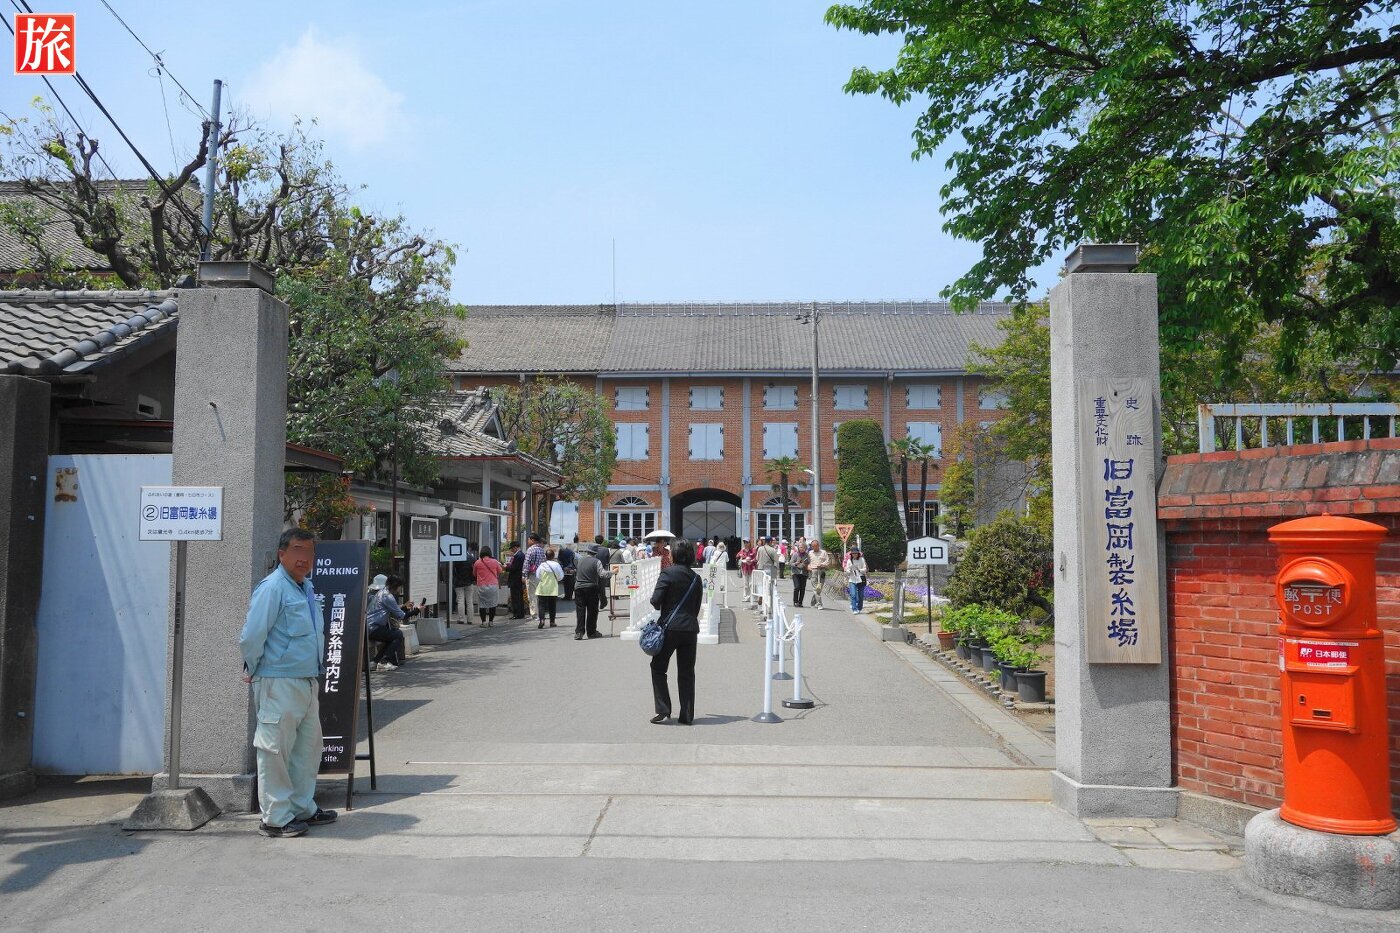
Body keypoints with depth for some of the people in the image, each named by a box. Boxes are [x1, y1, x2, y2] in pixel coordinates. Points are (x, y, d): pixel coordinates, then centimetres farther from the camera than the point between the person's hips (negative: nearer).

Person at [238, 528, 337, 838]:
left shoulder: (306, 588, 13)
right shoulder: (272, 588, -15)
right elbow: (251, 637, -18)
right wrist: (254, 670, -5)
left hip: (308, 682, 9)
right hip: (279, 684, -9)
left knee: (308, 747, 16)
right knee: (276, 751, 1)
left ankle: (303, 808, 29)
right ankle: (276, 818, 10)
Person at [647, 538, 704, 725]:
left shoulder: (668, 573, -8)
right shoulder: (696, 578, 8)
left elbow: (655, 600, -14)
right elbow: (697, 606, 11)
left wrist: (660, 608, 7)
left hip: (671, 627, -5)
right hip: (691, 628, 5)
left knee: (658, 668, 9)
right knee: (687, 672, 10)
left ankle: (663, 710, 2)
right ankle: (687, 715, 11)